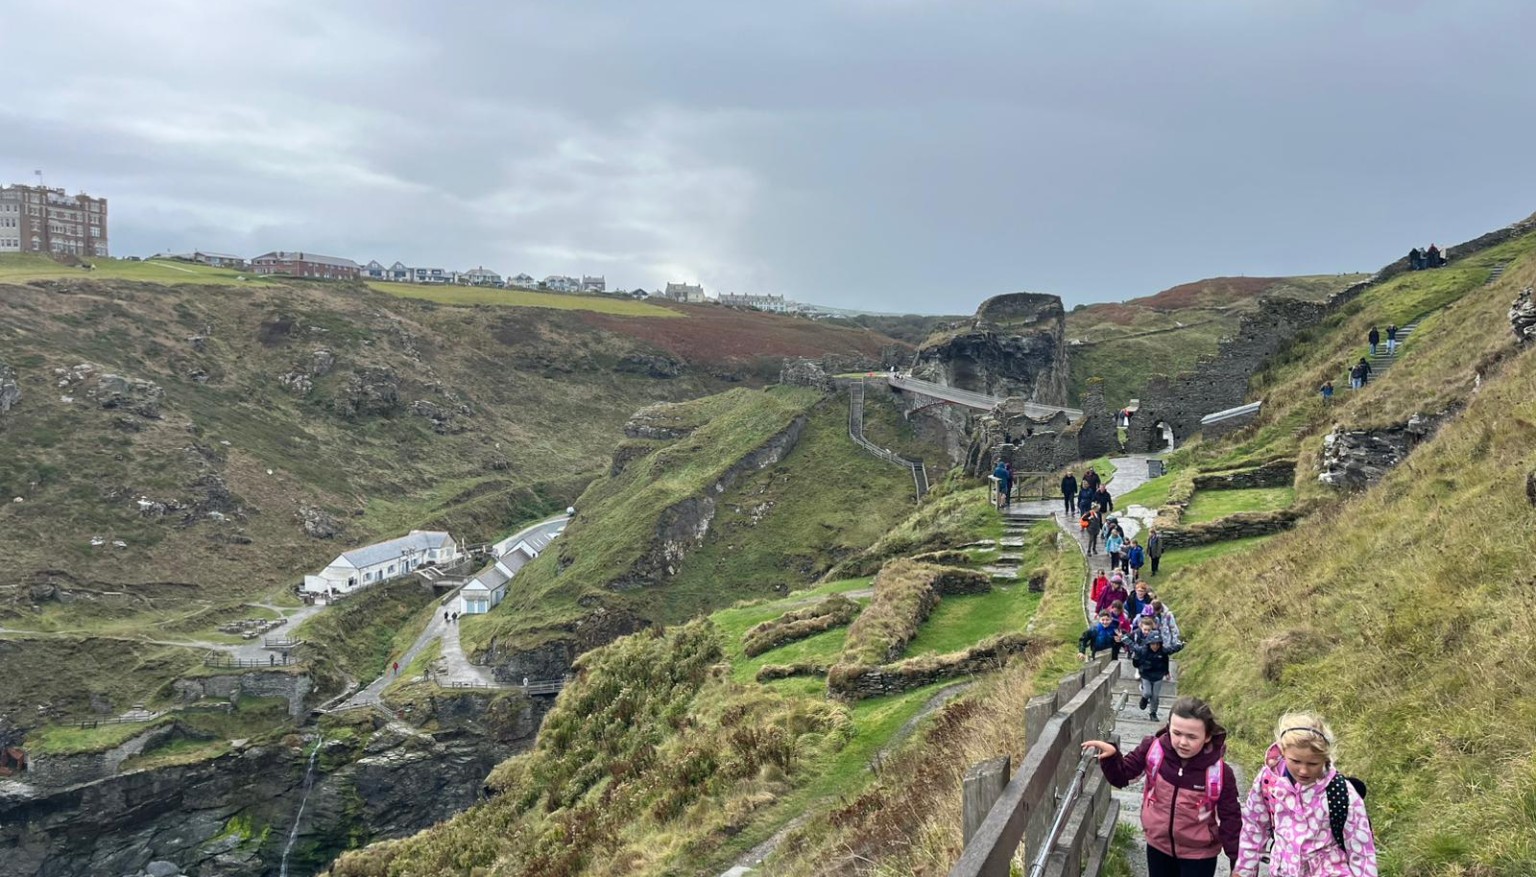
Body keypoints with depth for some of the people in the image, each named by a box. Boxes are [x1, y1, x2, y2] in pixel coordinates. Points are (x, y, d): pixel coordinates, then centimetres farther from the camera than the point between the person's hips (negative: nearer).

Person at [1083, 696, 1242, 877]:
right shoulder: (1153, 749, -15)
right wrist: (1110, 756, -27)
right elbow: (1122, 776, -6)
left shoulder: (1220, 773, -22)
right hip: (1158, 846, 3)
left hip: (1198, 855, -3)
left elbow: (1230, 818, -11)